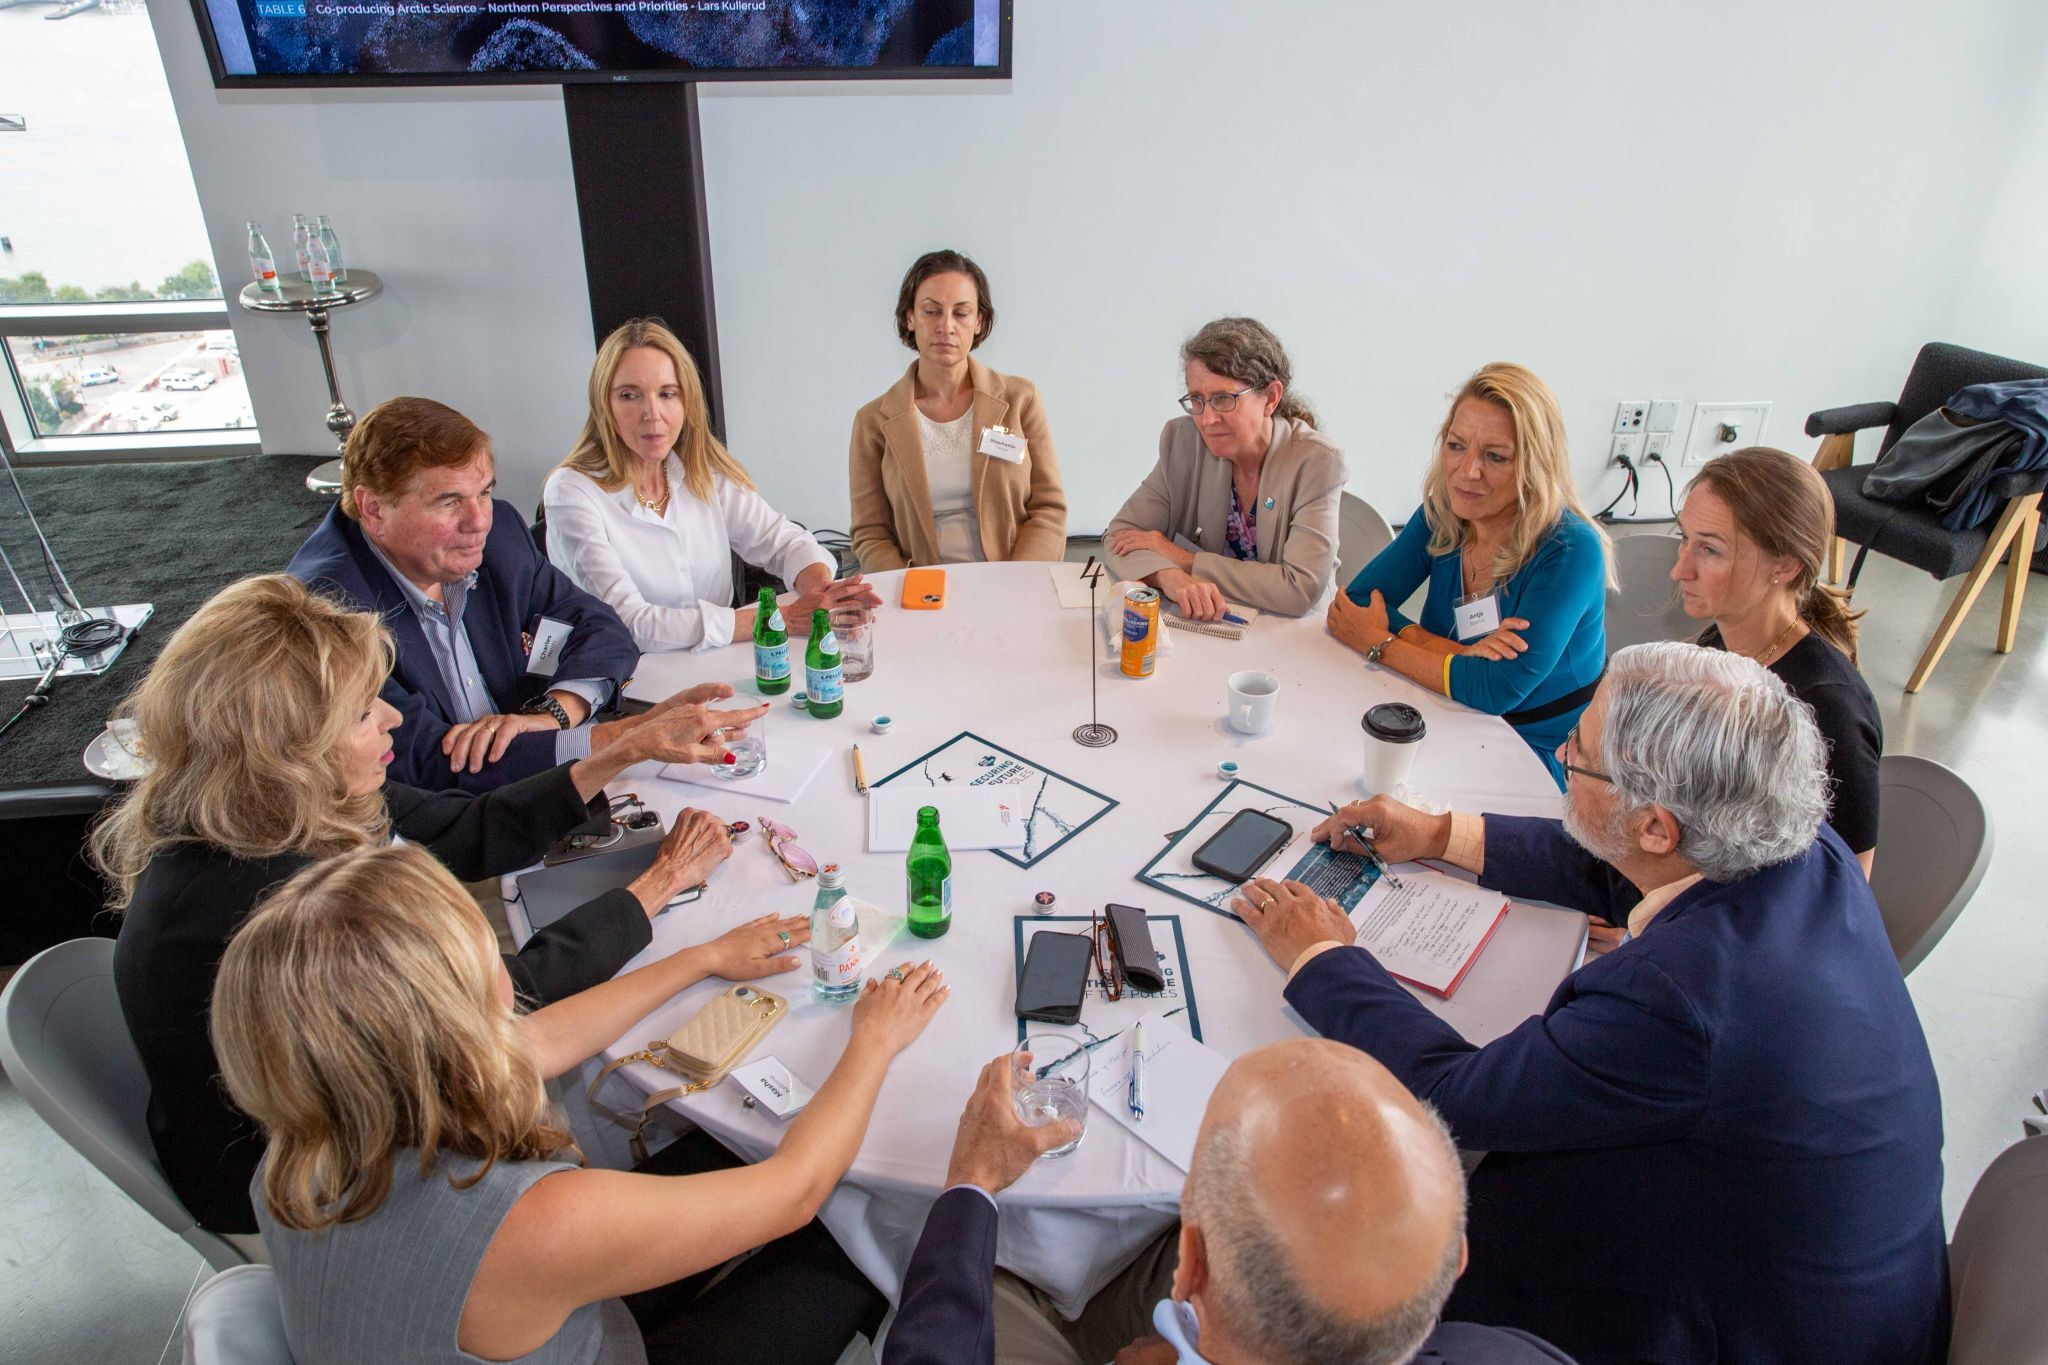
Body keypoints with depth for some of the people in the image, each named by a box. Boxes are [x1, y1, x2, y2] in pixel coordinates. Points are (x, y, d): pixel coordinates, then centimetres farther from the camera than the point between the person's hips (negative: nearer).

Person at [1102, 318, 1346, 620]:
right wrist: (1170, 577, -25)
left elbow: (1302, 589, -21)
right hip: (1204, 628, 3)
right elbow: (1120, 534, -5)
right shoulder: (1182, 441, -5)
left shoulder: (1316, 461, -14)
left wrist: (1186, 560, -18)